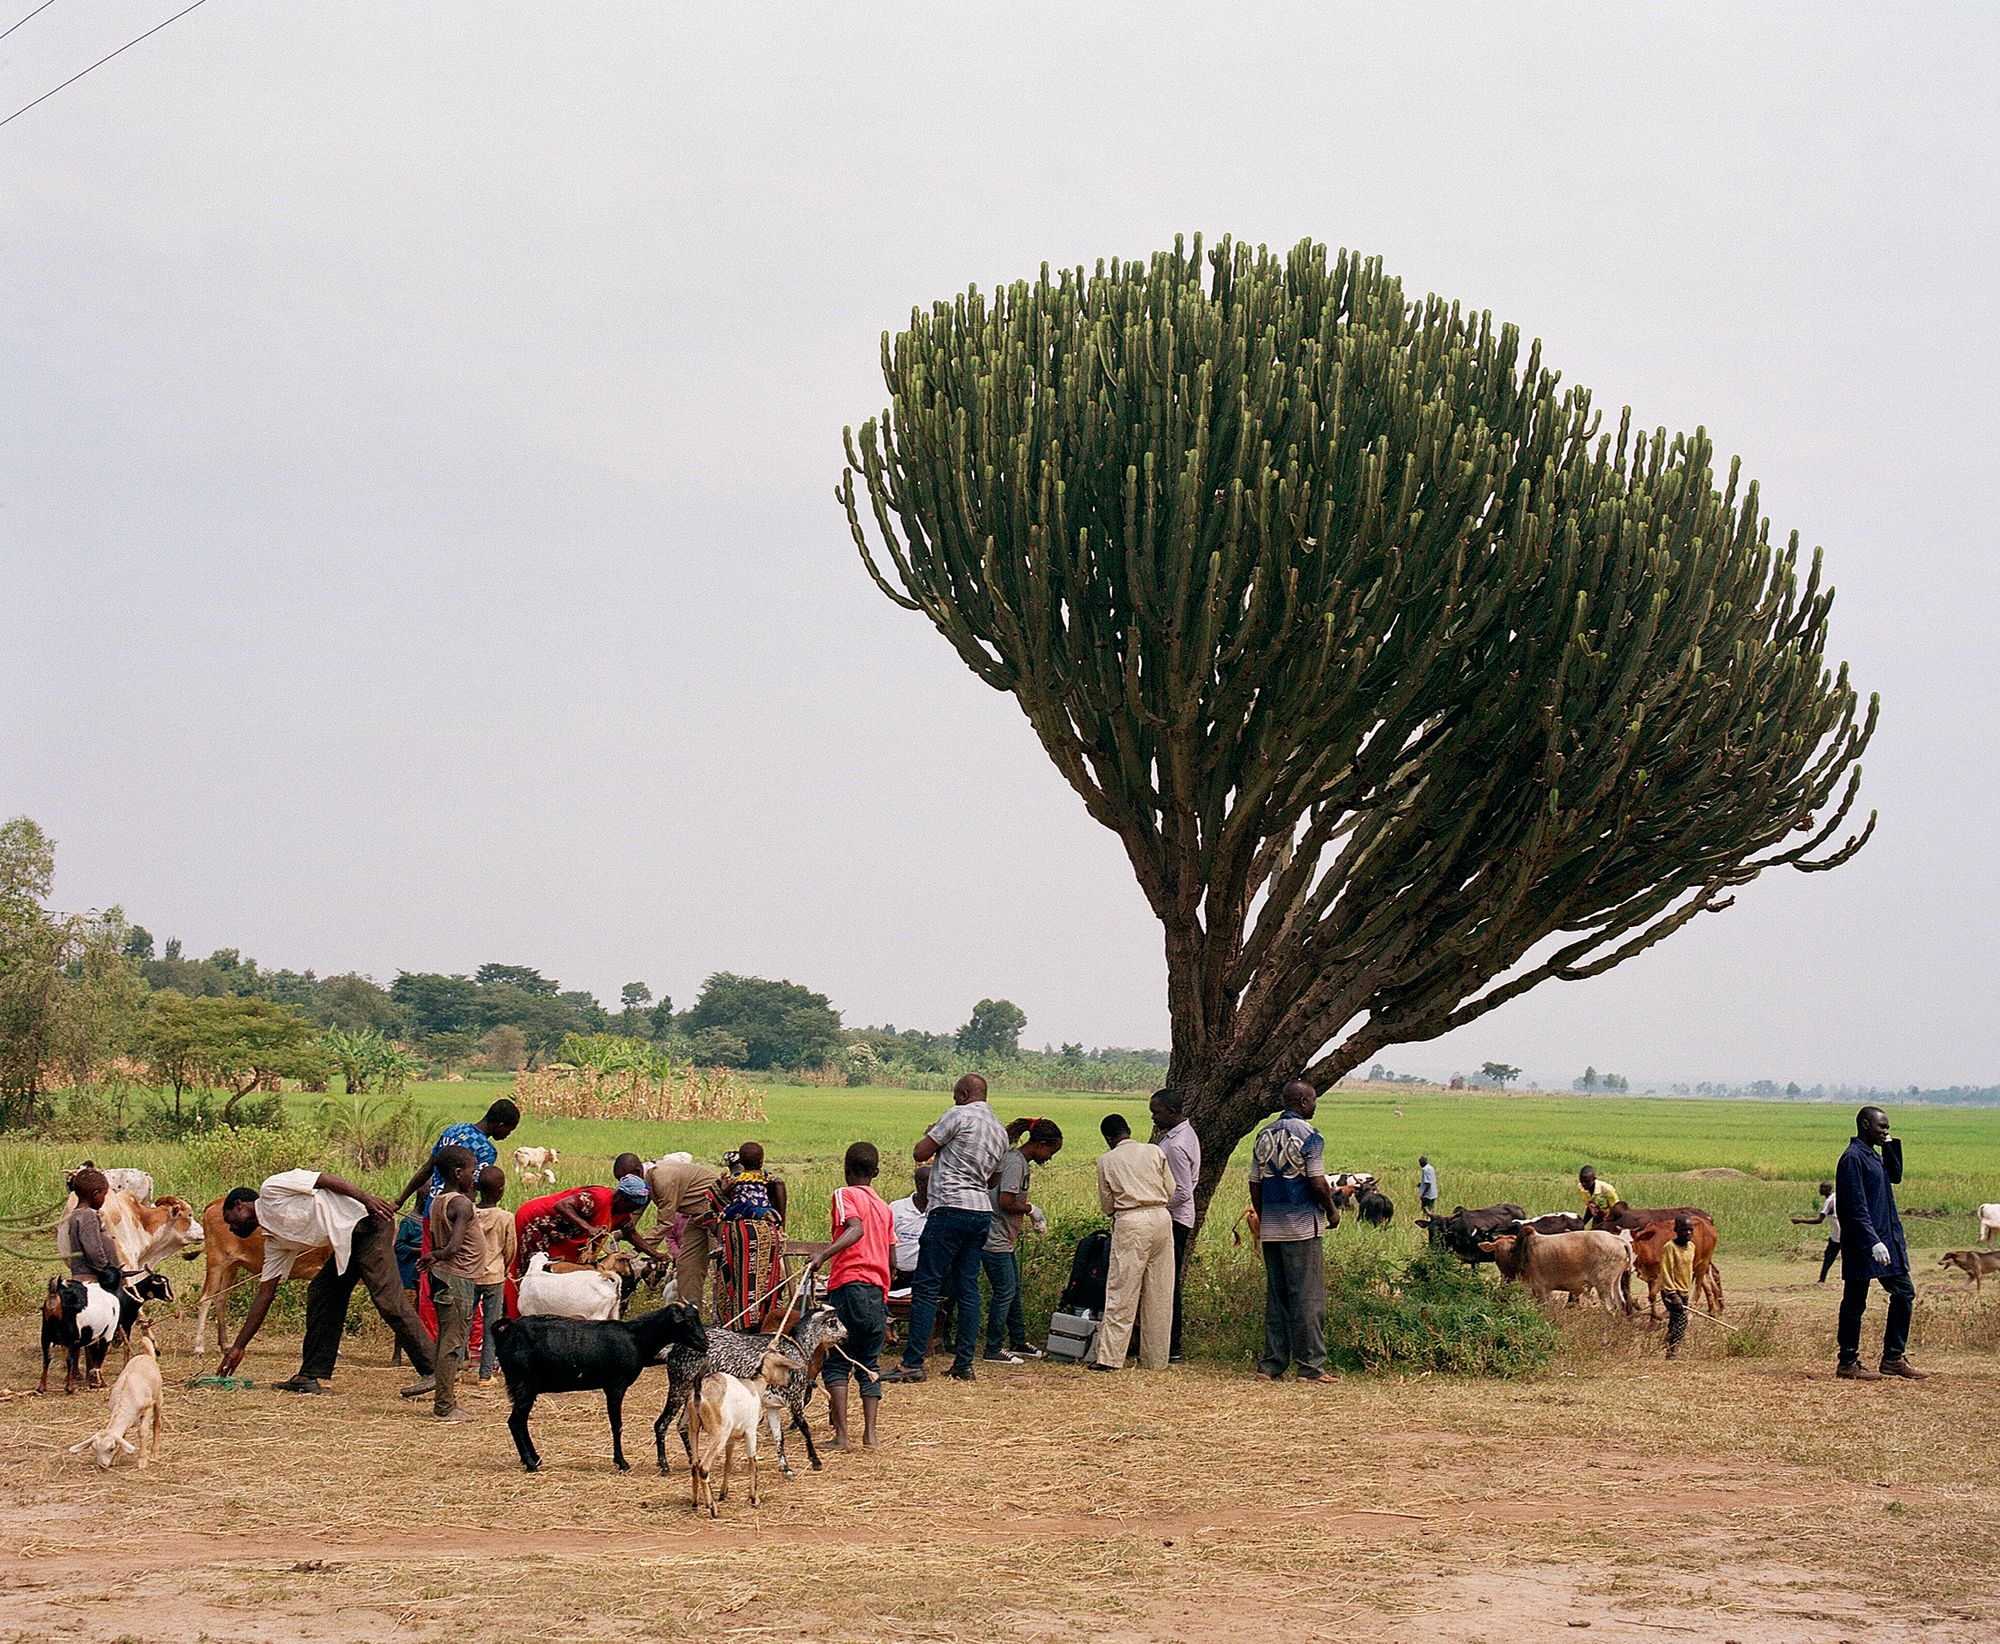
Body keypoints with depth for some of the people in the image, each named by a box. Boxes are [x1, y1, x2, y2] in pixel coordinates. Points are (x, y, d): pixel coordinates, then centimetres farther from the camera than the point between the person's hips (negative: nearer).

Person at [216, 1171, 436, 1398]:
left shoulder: (272, 1191, 0)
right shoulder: (274, 1242, 21)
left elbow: (324, 1179, -7)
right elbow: (264, 1295, 23)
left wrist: (368, 1198, -19)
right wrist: (238, 1347, 24)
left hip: (366, 1220, -10)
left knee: (387, 1298, -16)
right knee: (320, 1294, 7)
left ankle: (431, 1371, -19)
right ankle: (310, 1376, 9)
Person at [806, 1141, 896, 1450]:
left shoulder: (845, 1194, 1)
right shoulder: (884, 1206, 19)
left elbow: (856, 1229, -19)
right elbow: (892, 1256, 17)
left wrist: (823, 1256, -29)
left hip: (849, 1286, -6)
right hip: (878, 1291, 6)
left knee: (836, 1363, -1)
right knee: (870, 1366, 11)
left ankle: (841, 1434, -11)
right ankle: (869, 1433, 0)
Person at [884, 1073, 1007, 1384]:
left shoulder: (959, 1115, -6)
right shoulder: (1000, 1132, 17)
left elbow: (920, 1153, -5)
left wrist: (930, 1136, 15)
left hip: (951, 1207, -8)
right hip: (982, 1212, 8)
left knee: (927, 1287, -6)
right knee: (968, 1288, 9)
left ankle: (912, 1364, -9)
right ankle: (964, 1364, 7)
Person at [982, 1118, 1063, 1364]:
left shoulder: (1021, 1161, 12)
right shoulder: (1015, 1163, -19)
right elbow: (1005, 1203, -25)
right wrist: (1031, 1209, -10)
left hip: (1005, 1239, 11)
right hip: (995, 1239, -11)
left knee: (1014, 1288, 18)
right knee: (1004, 1291, -5)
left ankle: (1018, 1341, 30)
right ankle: (993, 1348, 2)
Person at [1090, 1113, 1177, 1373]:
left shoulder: (1106, 1161, 3)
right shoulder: (1154, 1151, 7)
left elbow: (1107, 1207, 8)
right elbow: (1171, 1191, 10)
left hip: (1130, 1224, -3)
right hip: (1162, 1219, 3)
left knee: (1122, 1292, -1)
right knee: (1160, 1293, 8)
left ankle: (1109, 1357, -6)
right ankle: (1156, 1359, 13)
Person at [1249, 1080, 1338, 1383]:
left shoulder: (1264, 1135, 11)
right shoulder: (1309, 1135, -9)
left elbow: (1255, 1183, 12)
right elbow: (1317, 1182, -15)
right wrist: (1332, 1211, 1)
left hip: (1270, 1229, 6)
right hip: (1302, 1225, -6)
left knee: (1275, 1296, 11)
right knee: (1308, 1298, -3)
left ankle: (1271, 1364, 10)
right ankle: (1310, 1366, -3)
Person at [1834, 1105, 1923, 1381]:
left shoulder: (1875, 1156, 17)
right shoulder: (1853, 1158, -14)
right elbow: (1856, 1206, -19)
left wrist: (1891, 1145, 7)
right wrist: (1873, 1242, -24)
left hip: (1887, 1240, 10)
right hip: (1862, 1244, -10)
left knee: (1904, 1293, 10)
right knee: (1855, 1302, -1)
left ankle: (1893, 1358, 17)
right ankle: (1848, 1363, 6)